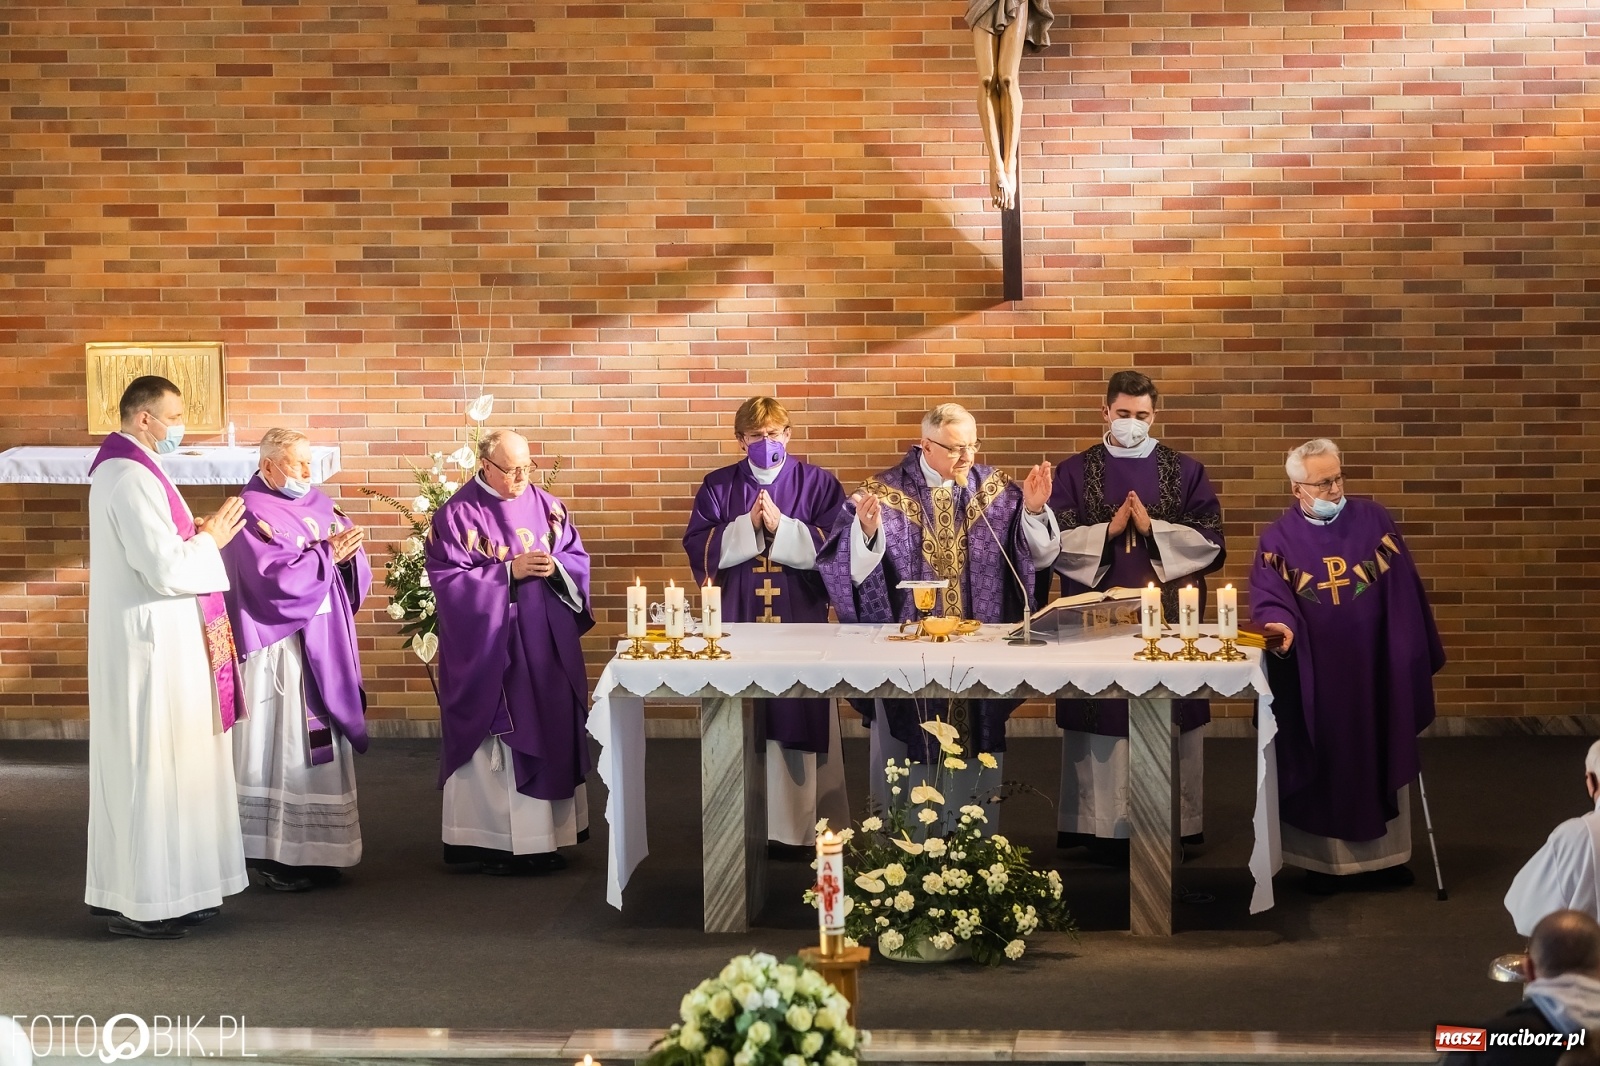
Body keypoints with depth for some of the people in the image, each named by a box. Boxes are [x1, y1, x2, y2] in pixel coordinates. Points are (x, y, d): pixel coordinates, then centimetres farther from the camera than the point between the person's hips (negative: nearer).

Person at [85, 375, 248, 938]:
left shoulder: (123, 470, 14)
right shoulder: (132, 479, -19)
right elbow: (166, 569, -24)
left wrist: (196, 535, 8)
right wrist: (211, 540, -9)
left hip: (146, 639, 11)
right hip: (151, 643, -11)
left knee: (151, 764, 14)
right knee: (152, 765, -5)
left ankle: (131, 889, 20)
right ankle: (139, 902, 0)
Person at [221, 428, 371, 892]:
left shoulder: (319, 504, 14)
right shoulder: (251, 513, -8)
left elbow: (353, 570, 10)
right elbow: (272, 576, -19)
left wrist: (348, 553, -11)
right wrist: (326, 555, -16)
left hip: (325, 644, 7)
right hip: (281, 647, -7)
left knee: (319, 743, 9)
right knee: (281, 745, -6)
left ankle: (314, 850, 15)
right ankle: (273, 854, 0)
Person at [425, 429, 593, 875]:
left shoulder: (547, 506, 8)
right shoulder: (457, 515, -7)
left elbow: (578, 560, 11)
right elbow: (447, 578, -12)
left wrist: (556, 567, -11)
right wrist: (510, 571, -18)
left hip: (546, 646, 5)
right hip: (489, 650, -5)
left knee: (550, 733, 7)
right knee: (496, 740, -4)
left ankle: (543, 837, 16)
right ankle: (496, 842, 2)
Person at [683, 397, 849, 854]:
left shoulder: (818, 484, 4)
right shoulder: (718, 487, 8)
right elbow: (699, 547, -1)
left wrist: (781, 526, -15)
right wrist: (748, 524, -13)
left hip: (801, 623, -1)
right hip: (737, 621, 1)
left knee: (799, 720, 0)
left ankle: (800, 825, 8)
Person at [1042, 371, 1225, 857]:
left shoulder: (1184, 472, 8)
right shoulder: (1075, 472, 7)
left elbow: (1211, 541, 0)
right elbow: (1056, 542, -1)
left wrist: (1152, 528, -12)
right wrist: (1109, 530, -13)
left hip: (1168, 620, 1)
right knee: (1103, 721, -2)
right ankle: (1104, 829, 5)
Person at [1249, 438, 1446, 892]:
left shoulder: (1373, 520, 0)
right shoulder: (1278, 540, -3)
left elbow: (1403, 591, 2)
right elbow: (1269, 600, -14)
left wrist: (1416, 655, 1)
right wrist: (1280, 625, -37)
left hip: (1376, 670, 2)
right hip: (1315, 679, -2)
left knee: (1380, 759, 10)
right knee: (1322, 765, 5)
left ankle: (1384, 855, 22)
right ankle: (1325, 860, 16)